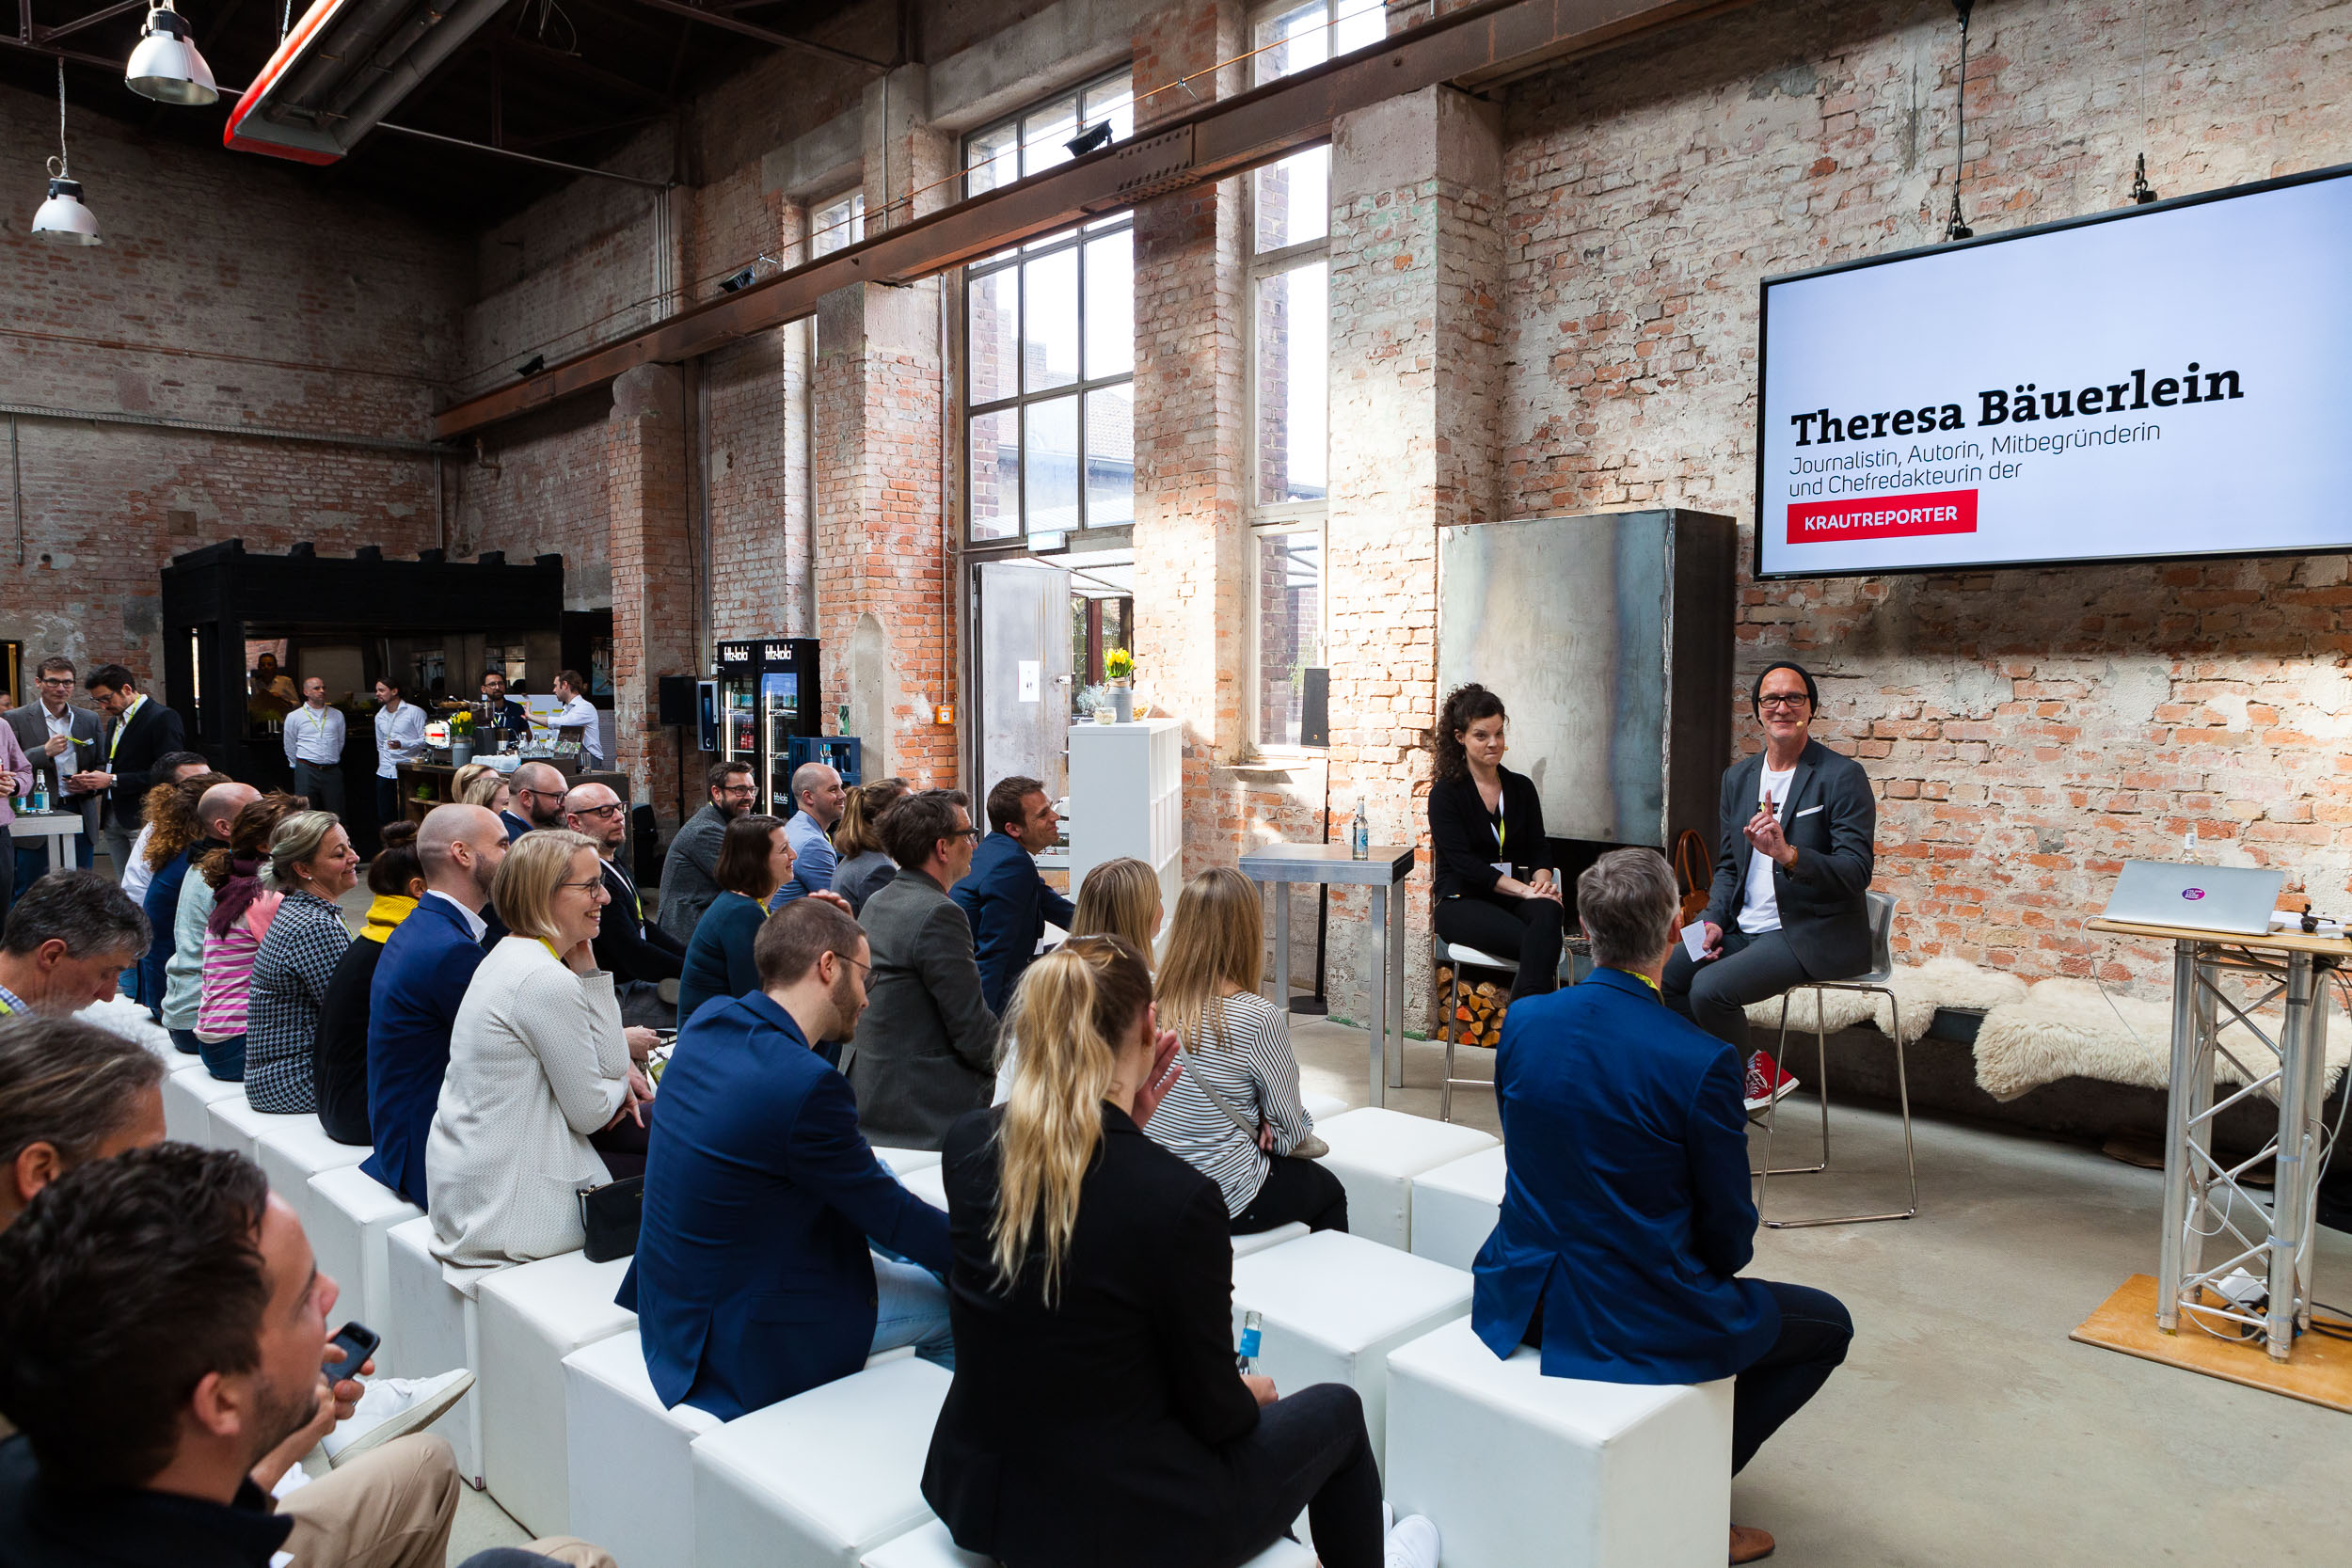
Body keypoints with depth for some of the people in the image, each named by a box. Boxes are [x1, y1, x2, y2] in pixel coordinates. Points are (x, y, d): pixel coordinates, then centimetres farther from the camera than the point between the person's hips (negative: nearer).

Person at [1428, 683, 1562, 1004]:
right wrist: (1524, 890, -20)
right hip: (1461, 902, -4)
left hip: (1512, 897, 4)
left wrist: (1542, 880, -13)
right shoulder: (1445, 793, 0)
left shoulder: (1521, 787, 16)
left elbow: (1538, 848, 12)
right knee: (1539, 945, -34)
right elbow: (1464, 861, -10)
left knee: (1548, 912, -35)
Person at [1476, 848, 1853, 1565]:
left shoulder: (1522, 1021, -8)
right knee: (1827, 1324, 19)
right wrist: (1717, 1261, 14)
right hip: (1635, 1322, -6)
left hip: (1521, 1298, 6)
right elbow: (1729, 1233, -9)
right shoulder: (1702, 1062, -23)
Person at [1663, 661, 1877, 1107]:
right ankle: (1753, 1066, 8)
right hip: (1744, 928, 8)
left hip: (1815, 933, -7)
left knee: (1710, 987, -24)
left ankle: (1740, 1078, 4)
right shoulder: (1738, 777, 12)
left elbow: (1857, 873, -15)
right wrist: (1714, 921, 0)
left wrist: (1788, 854, -31)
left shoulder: (1843, 777, -9)